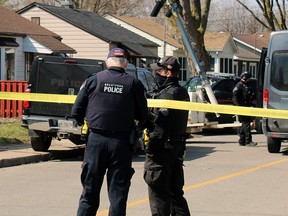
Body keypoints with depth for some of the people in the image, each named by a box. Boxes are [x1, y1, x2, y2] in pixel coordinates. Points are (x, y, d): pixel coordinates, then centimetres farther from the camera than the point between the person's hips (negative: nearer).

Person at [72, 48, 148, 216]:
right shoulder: (134, 84, -1)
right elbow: (142, 116, 1)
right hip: (122, 143, -1)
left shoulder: (93, 80, 1)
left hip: (96, 139, 1)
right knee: (118, 192, 5)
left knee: (90, 190, 9)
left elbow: (77, 112, 1)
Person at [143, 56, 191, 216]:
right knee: (174, 189, 15)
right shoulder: (181, 92, 13)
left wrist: (151, 147, -19)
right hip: (177, 146, 10)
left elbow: (161, 124, -22)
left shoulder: (168, 93, -17)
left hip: (163, 148, -10)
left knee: (158, 190, -4)